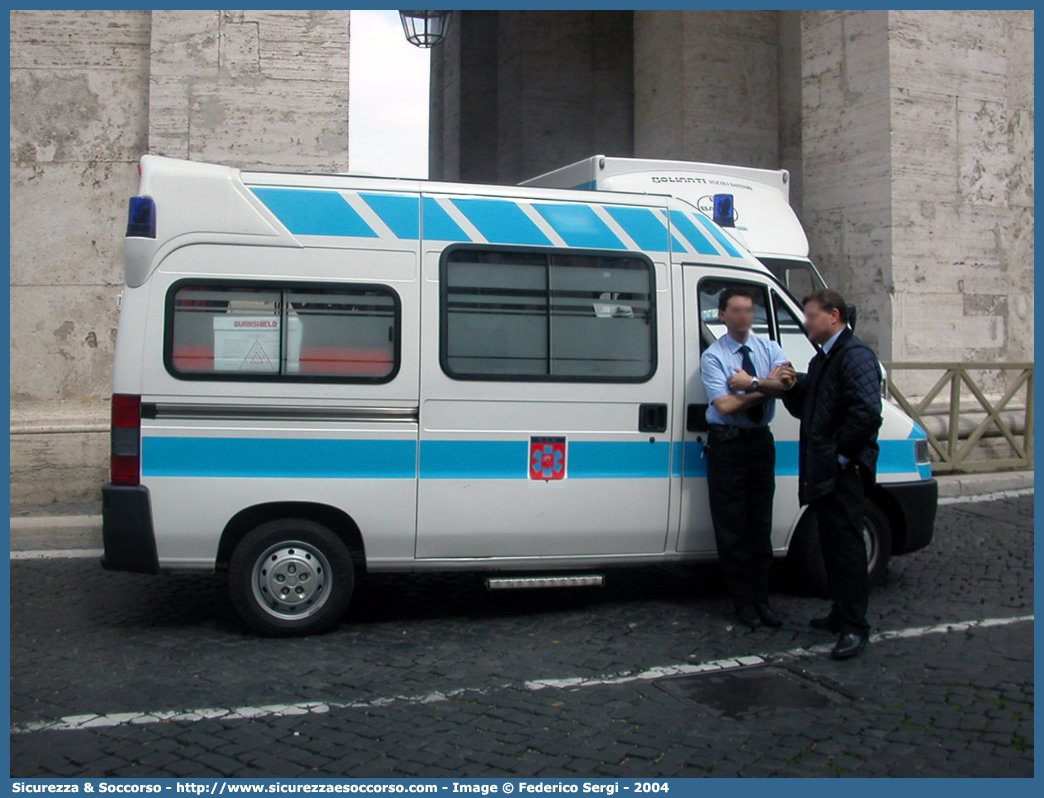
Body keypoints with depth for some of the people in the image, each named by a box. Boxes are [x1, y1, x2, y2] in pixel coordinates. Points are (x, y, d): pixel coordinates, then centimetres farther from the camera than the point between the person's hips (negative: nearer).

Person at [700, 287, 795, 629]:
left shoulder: (769, 348, 7)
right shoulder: (712, 357, -5)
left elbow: (787, 383, -12)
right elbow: (725, 405, -17)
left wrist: (752, 382, -23)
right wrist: (766, 386, -11)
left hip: (761, 441, 4)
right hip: (727, 445, -4)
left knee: (761, 525, 9)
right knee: (732, 527, 0)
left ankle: (761, 599, 18)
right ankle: (743, 602, 11)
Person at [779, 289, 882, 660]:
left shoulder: (855, 355, -12)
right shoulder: (822, 360, 20)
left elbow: (867, 413, -23)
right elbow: (805, 410, 21)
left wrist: (841, 453, -19)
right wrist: (791, 388, 2)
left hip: (842, 471, -10)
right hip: (821, 470, 10)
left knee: (846, 545, -6)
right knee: (832, 545, 16)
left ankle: (855, 626, -1)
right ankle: (840, 613, 26)